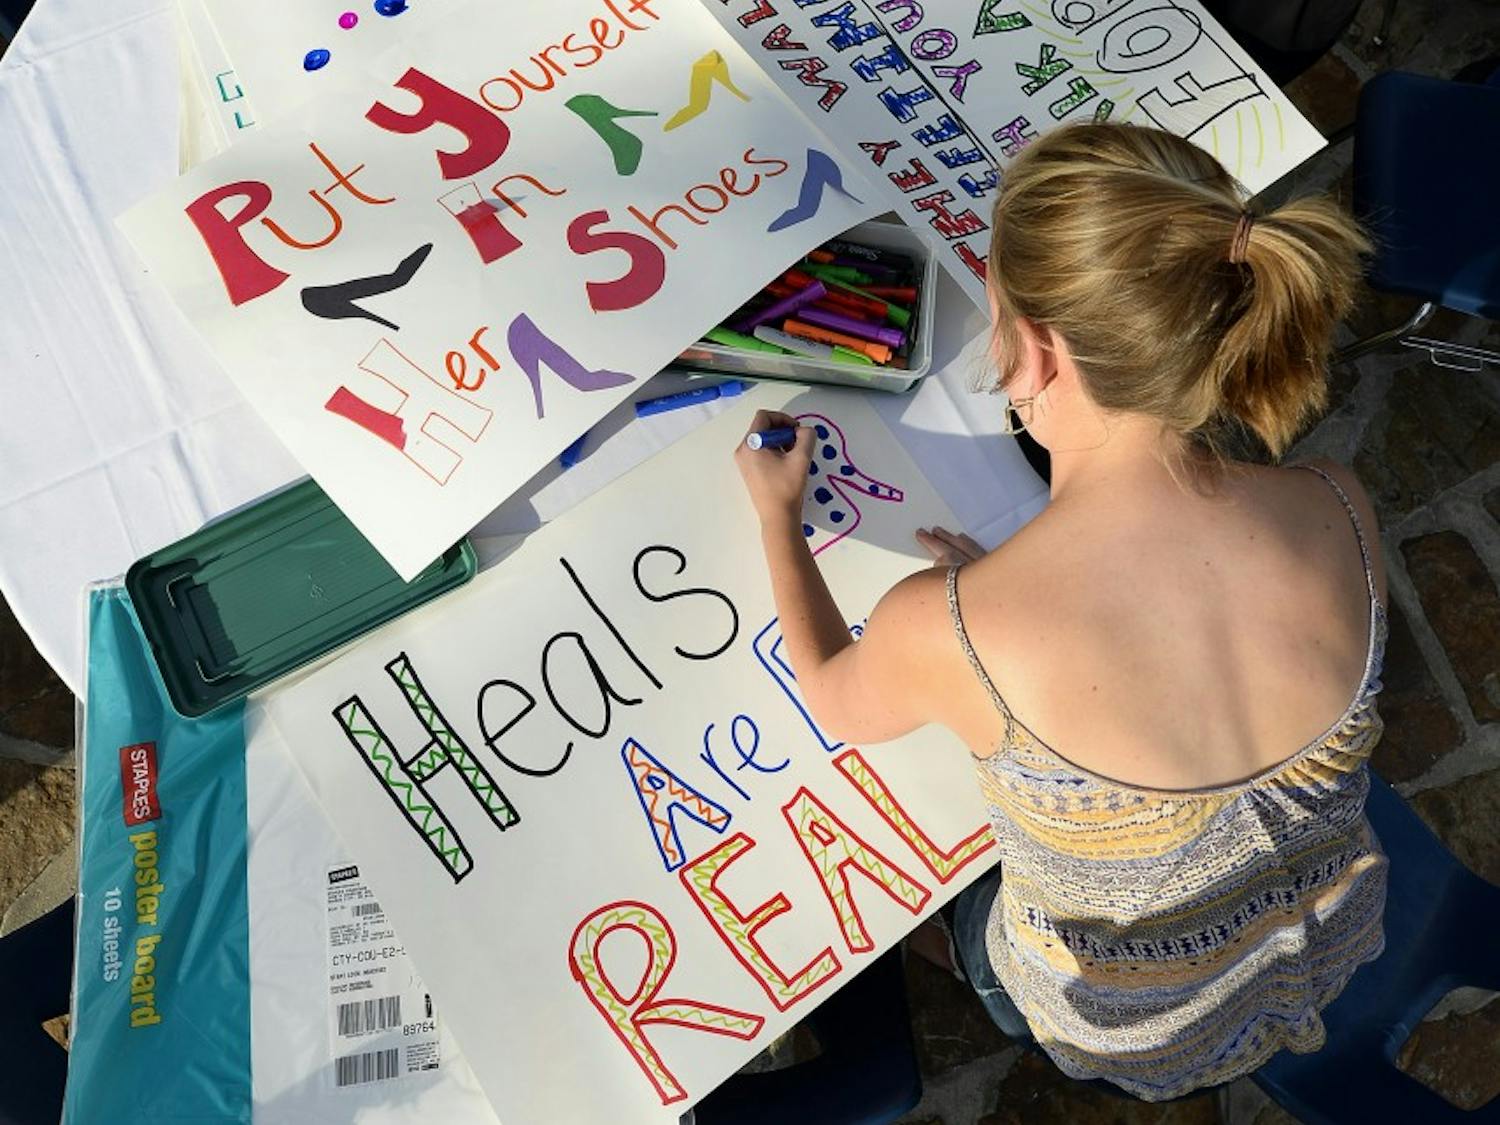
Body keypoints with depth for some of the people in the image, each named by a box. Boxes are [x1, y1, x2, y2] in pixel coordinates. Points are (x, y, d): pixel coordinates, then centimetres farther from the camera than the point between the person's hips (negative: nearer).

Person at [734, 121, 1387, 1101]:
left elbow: (835, 704, -11)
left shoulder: (947, 632, -38)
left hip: (1124, 1031, -3)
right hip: (1329, 954, 4)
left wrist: (777, 517, 4)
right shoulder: (1344, 518, -27)